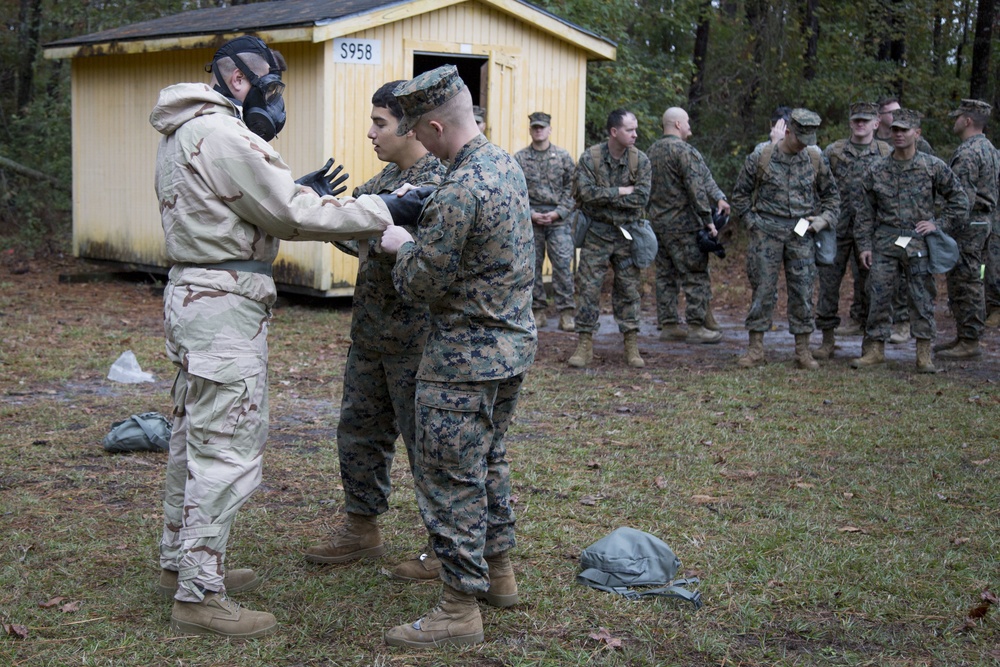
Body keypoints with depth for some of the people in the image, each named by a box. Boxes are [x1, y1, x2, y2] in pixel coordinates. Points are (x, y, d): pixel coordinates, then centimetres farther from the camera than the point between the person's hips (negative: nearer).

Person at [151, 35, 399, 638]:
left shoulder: (184, 134, 15)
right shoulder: (222, 135, -17)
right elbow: (293, 215, -17)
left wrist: (296, 196, 11)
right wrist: (381, 211, -13)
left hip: (194, 293, 11)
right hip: (225, 303, -11)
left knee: (196, 438, 19)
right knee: (227, 449, -7)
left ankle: (183, 562, 30)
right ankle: (199, 596, -2)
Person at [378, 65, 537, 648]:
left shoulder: (459, 192, -25)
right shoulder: (508, 165, 6)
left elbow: (421, 284, -19)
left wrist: (402, 245, 0)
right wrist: (422, 236, 13)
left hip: (467, 357, -10)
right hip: (515, 341, 10)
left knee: (450, 478, -1)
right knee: (490, 459, 23)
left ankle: (461, 609, 5)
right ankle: (499, 572, 35)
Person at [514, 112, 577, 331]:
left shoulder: (563, 156, 5)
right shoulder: (519, 158, 5)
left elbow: (571, 188, 3)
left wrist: (559, 212, -8)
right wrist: (530, 214, -8)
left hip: (559, 220, -1)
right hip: (530, 221, 1)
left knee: (563, 264, -7)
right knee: (532, 266, 4)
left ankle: (566, 312, -2)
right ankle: (538, 310, 13)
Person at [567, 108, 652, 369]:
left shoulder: (640, 161, -2)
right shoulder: (590, 158, -6)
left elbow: (641, 198, -12)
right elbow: (586, 192, -18)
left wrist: (604, 197, -14)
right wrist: (621, 192, -16)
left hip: (627, 234, 1)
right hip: (596, 233, -1)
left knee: (628, 289, 6)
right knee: (588, 288, -1)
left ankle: (631, 345, 14)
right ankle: (584, 345, 7)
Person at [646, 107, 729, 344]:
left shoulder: (651, 151, 13)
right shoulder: (684, 151, -13)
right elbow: (696, 188, -18)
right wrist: (708, 220, -14)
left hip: (657, 224, 8)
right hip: (683, 225, -8)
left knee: (665, 275, 11)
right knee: (696, 276, -3)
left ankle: (668, 325, 14)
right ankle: (696, 326, -4)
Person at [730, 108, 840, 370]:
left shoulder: (815, 159, 5)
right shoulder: (761, 157, -2)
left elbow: (831, 195, 16)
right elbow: (740, 193, 6)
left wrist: (824, 219, 0)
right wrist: (753, 221, -2)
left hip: (801, 233, 2)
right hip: (767, 233, -2)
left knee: (803, 291, 2)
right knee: (763, 290, -1)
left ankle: (803, 351, 9)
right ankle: (756, 349, 7)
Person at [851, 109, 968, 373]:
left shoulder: (933, 167, 1)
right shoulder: (877, 170, 6)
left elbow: (959, 199, 9)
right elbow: (866, 211, 8)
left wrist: (939, 223, -1)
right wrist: (864, 245, 3)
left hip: (918, 243, -1)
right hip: (884, 243, 1)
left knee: (922, 299, 0)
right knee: (878, 296, 0)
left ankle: (924, 354, 5)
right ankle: (875, 348, 10)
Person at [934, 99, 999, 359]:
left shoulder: (967, 153, -17)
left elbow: (963, 197, -23)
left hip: (968, 224, -10)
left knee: (965, 283, -7)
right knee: (970, 282, 15)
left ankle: (969, 343, -5)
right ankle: (964, 336, 21)